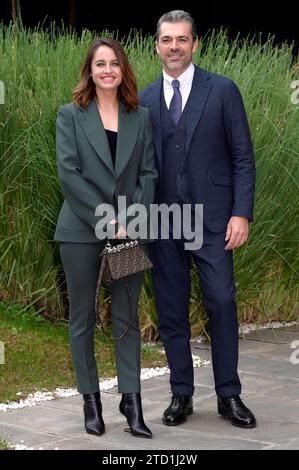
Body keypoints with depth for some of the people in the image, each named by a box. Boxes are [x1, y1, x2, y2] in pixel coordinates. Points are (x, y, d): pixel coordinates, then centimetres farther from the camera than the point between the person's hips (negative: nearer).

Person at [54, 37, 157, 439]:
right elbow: (68, 172, -6)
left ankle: (131, 399, 6)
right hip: (82, 230, -1)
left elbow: (148, 173, 4)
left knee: (127, 316, 3)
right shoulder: (71, 116, 3)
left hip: (130, 230, 2)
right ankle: (91, 399, 14)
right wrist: (105, 219, -13)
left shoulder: (141, 117, 9)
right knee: (83, 316, 5)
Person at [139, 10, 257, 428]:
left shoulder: (223, 91, 0)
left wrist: (241, 213, -10)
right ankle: (181, 394, 16)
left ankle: (229, 394, 8)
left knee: (222, 304, -4)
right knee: (171, 310, 6)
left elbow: (243, 157, -1)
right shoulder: (144, 100, 9)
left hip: (211, 218, -3)